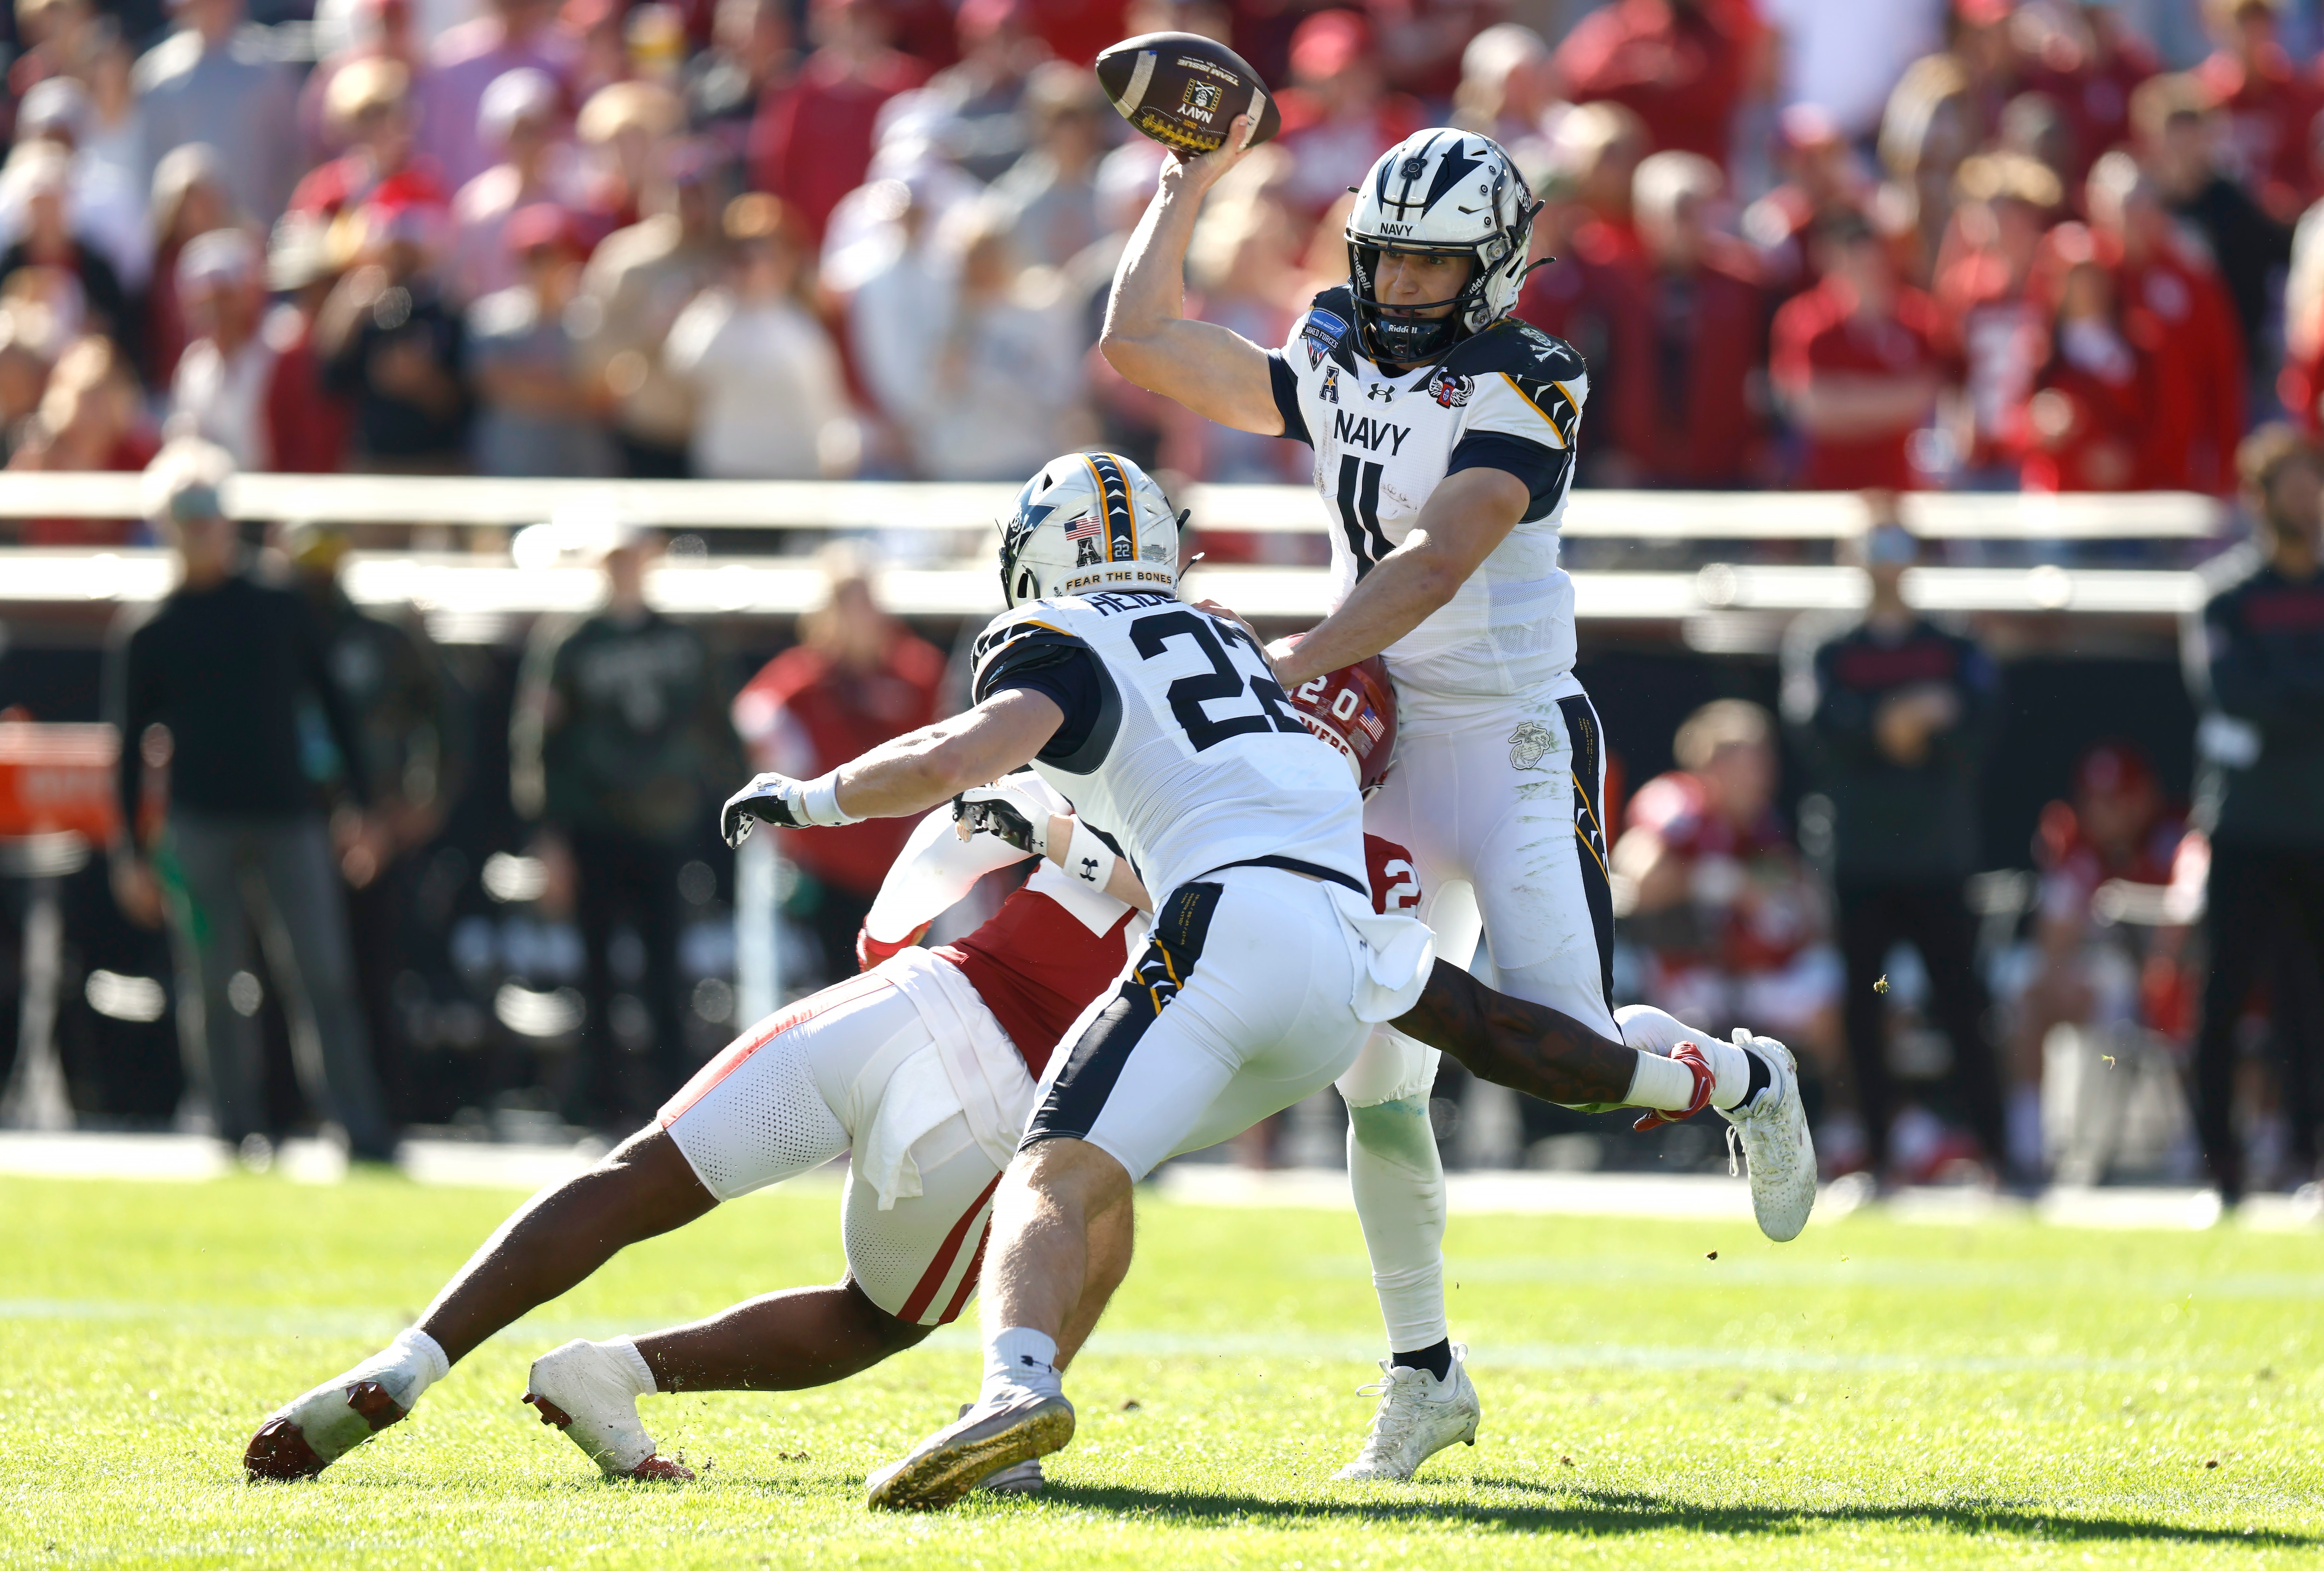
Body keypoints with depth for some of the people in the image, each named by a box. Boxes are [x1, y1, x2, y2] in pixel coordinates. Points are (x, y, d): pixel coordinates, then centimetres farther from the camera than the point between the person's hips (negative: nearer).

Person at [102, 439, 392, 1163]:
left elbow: (332, 706, 14)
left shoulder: (280, 612, 12)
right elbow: (129, 746, 10)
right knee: (214, 984, -2)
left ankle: (361, 1129, -9)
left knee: (322, 976, -7)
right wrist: (131, 853, 4)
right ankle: (238, 1125, 5)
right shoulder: (149, 637, 9)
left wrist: (359, 804, 6)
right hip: (198, 827, 0)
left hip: (288, 821, 0)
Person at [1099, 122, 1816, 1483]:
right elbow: (1142, 346, 14)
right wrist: (1189, 188, 14)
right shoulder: (1337, 374, 11)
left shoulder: (1522, 391, -10)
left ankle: (1752, 1084, 18)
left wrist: (1287, 671, -28)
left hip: (1516, 744, -6)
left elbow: (1433, 565, -21)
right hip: (1388, 753, 6)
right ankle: (1423, 1372, 11)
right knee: (1377, 1076, 0)